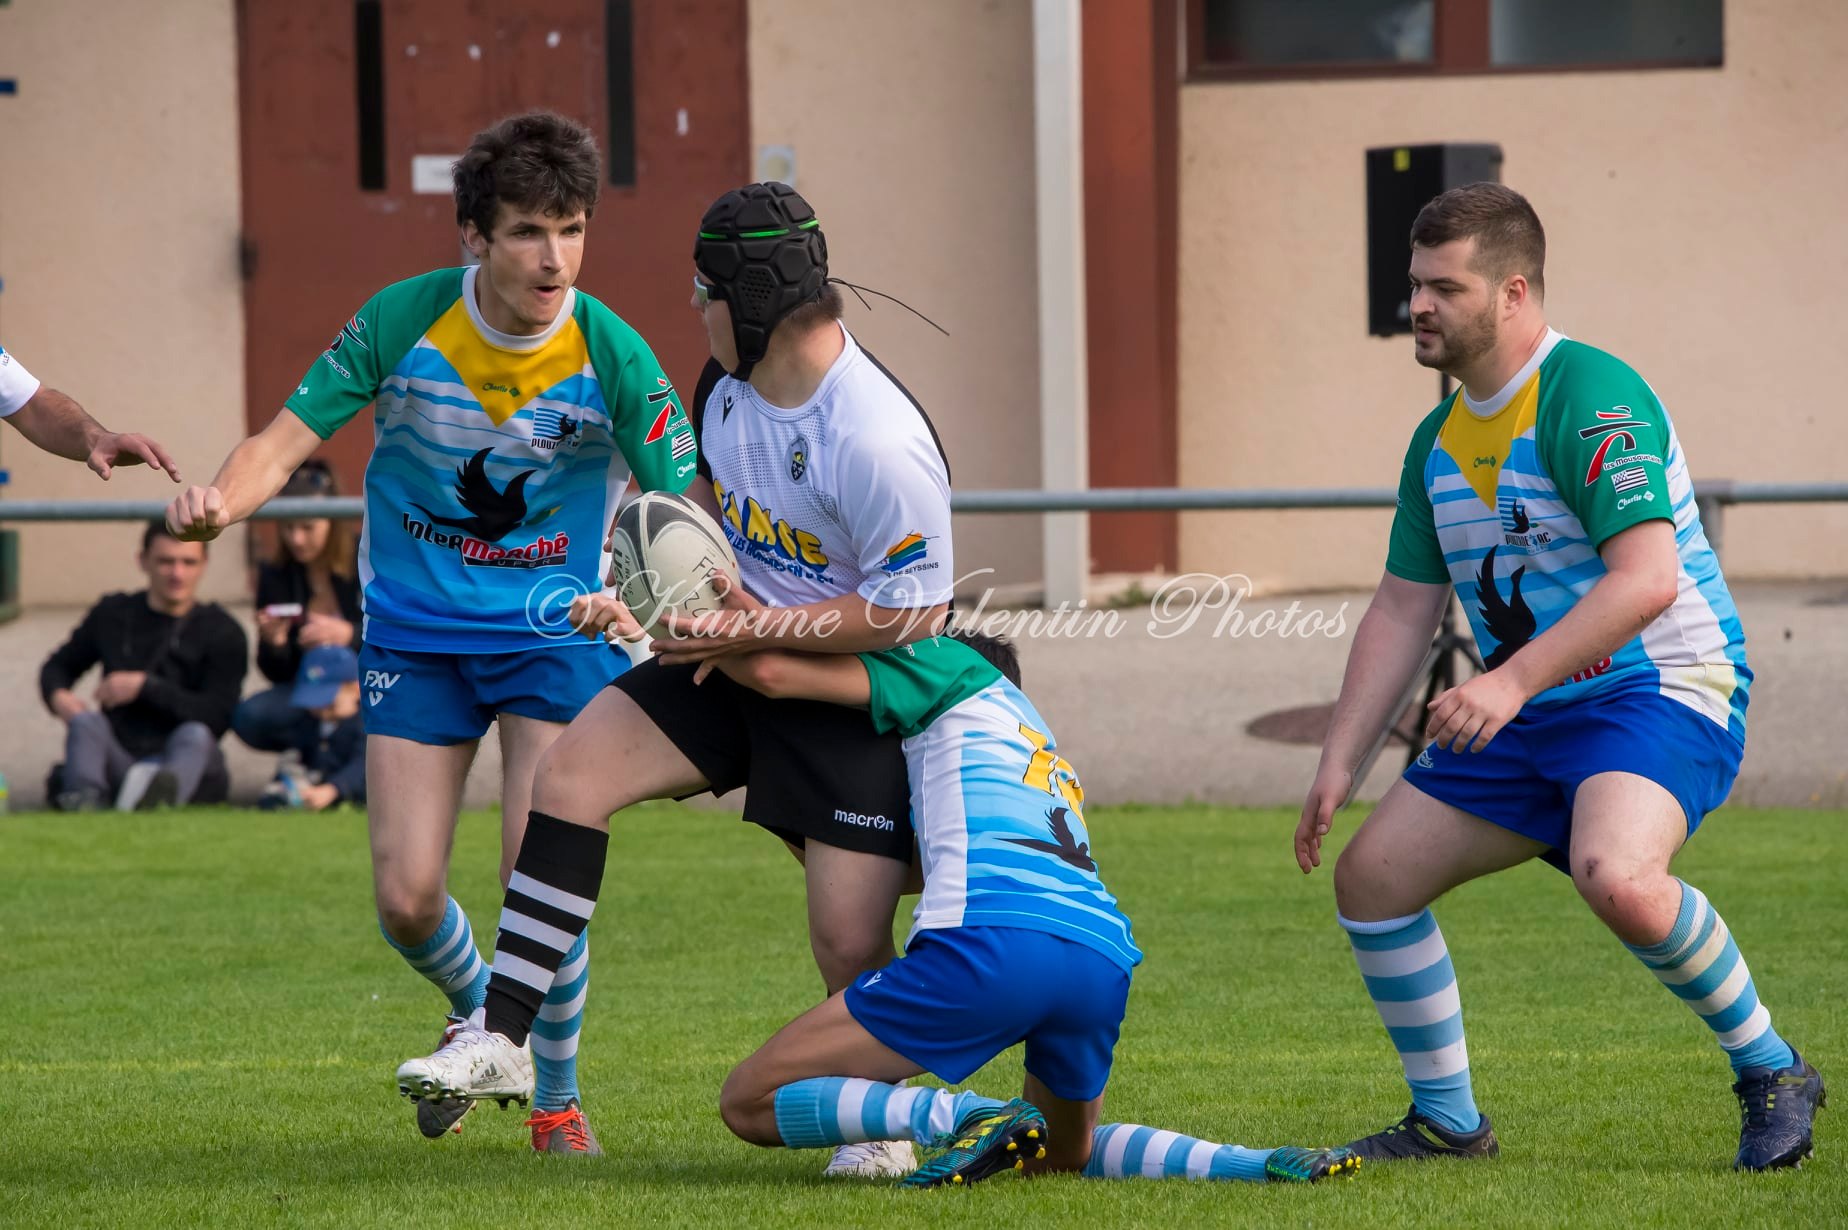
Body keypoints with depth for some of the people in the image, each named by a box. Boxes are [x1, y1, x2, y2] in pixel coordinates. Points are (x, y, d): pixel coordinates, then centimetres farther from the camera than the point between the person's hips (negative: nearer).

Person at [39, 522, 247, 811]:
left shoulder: (222, 632, 5)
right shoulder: (112, 614, 16)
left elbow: (217, 715, -7)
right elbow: (58, 667, 27)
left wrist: (144, 686, -11)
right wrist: (58, 696, 2)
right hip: (117, 761, 2)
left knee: (196, 735, -33)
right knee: (86, 720, -24)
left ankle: (160, 792, -69)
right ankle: (83, 794, -57)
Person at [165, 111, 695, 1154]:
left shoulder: (613, 355, -15)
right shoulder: (402, 322, -12)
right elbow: (290, 439, -6)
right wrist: (222, 500, -28)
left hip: (554, 628, -2)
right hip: (414, 628, 2)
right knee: (407, 901, -3)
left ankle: (556, 1098, 11)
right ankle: (477, 1011, 34)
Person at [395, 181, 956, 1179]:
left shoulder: (877, 442, -29)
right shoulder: (729, 381, -2)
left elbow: (913, 611, -23)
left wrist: (755, 628, -20)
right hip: (737, 656, 7)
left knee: (850, 937, -11)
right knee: (570, 770, -8)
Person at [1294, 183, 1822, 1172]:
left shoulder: (1592, 395, -18)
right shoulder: (1440, 438, 10)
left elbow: (1646, 579, -28)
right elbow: (1403, 610, 16)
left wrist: (1512, 682, -34)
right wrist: (1339, 761, 7)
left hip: (1661, 691, -9)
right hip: (1528, 718, 9)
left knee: (1617, 877, -36)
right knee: (1370, 875, 3)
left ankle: (1771, 1071, -14)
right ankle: (1447, 1121, 17)